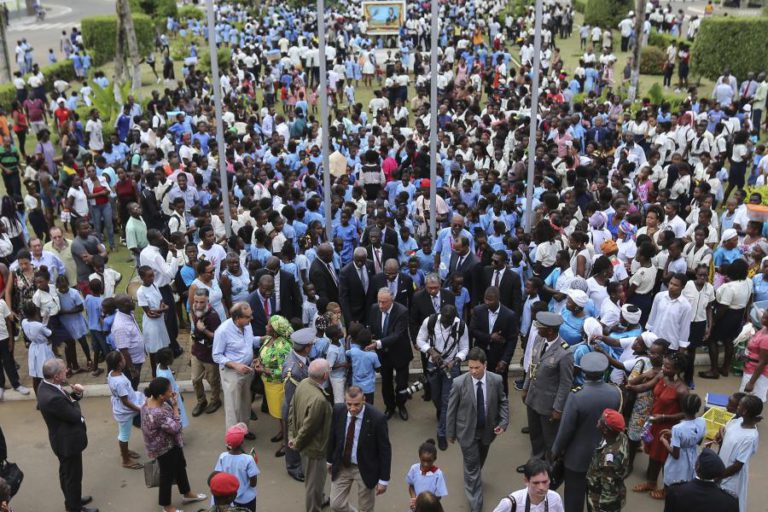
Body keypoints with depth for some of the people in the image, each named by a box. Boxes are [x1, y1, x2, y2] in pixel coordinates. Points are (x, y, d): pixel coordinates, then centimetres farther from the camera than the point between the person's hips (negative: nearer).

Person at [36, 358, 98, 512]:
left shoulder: (46, 385, -8)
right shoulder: (52, 398, -37)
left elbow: (65, 401, 5)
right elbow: (75, 416, -26)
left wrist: (75, 393, -15)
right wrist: (75, 399, -8)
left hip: (63, 438, 9)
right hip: (68, 441, -9)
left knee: (66, 472, 27)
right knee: (73, 475, 12)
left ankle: (72, 500, 47)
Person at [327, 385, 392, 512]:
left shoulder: (377, 418, -25)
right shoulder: (337, 411, -14)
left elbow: (385, 450, -16)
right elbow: (332, 436, 4)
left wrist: (384, 480, -13)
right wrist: (330, 459, 13)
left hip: (365, 469, -3)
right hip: (341, 466, 3)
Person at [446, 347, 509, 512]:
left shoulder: (496, 380, -16)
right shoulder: (459, 383, -23)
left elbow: (503, 402, 0)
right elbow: (451, 409, -11)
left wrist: (503, 422, -14)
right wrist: (450, 432, -4)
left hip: (487, 430, 3)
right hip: (467, 431, -3)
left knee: (480, 461, 26)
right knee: (472, 466, 1)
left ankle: (473, 478, 57)